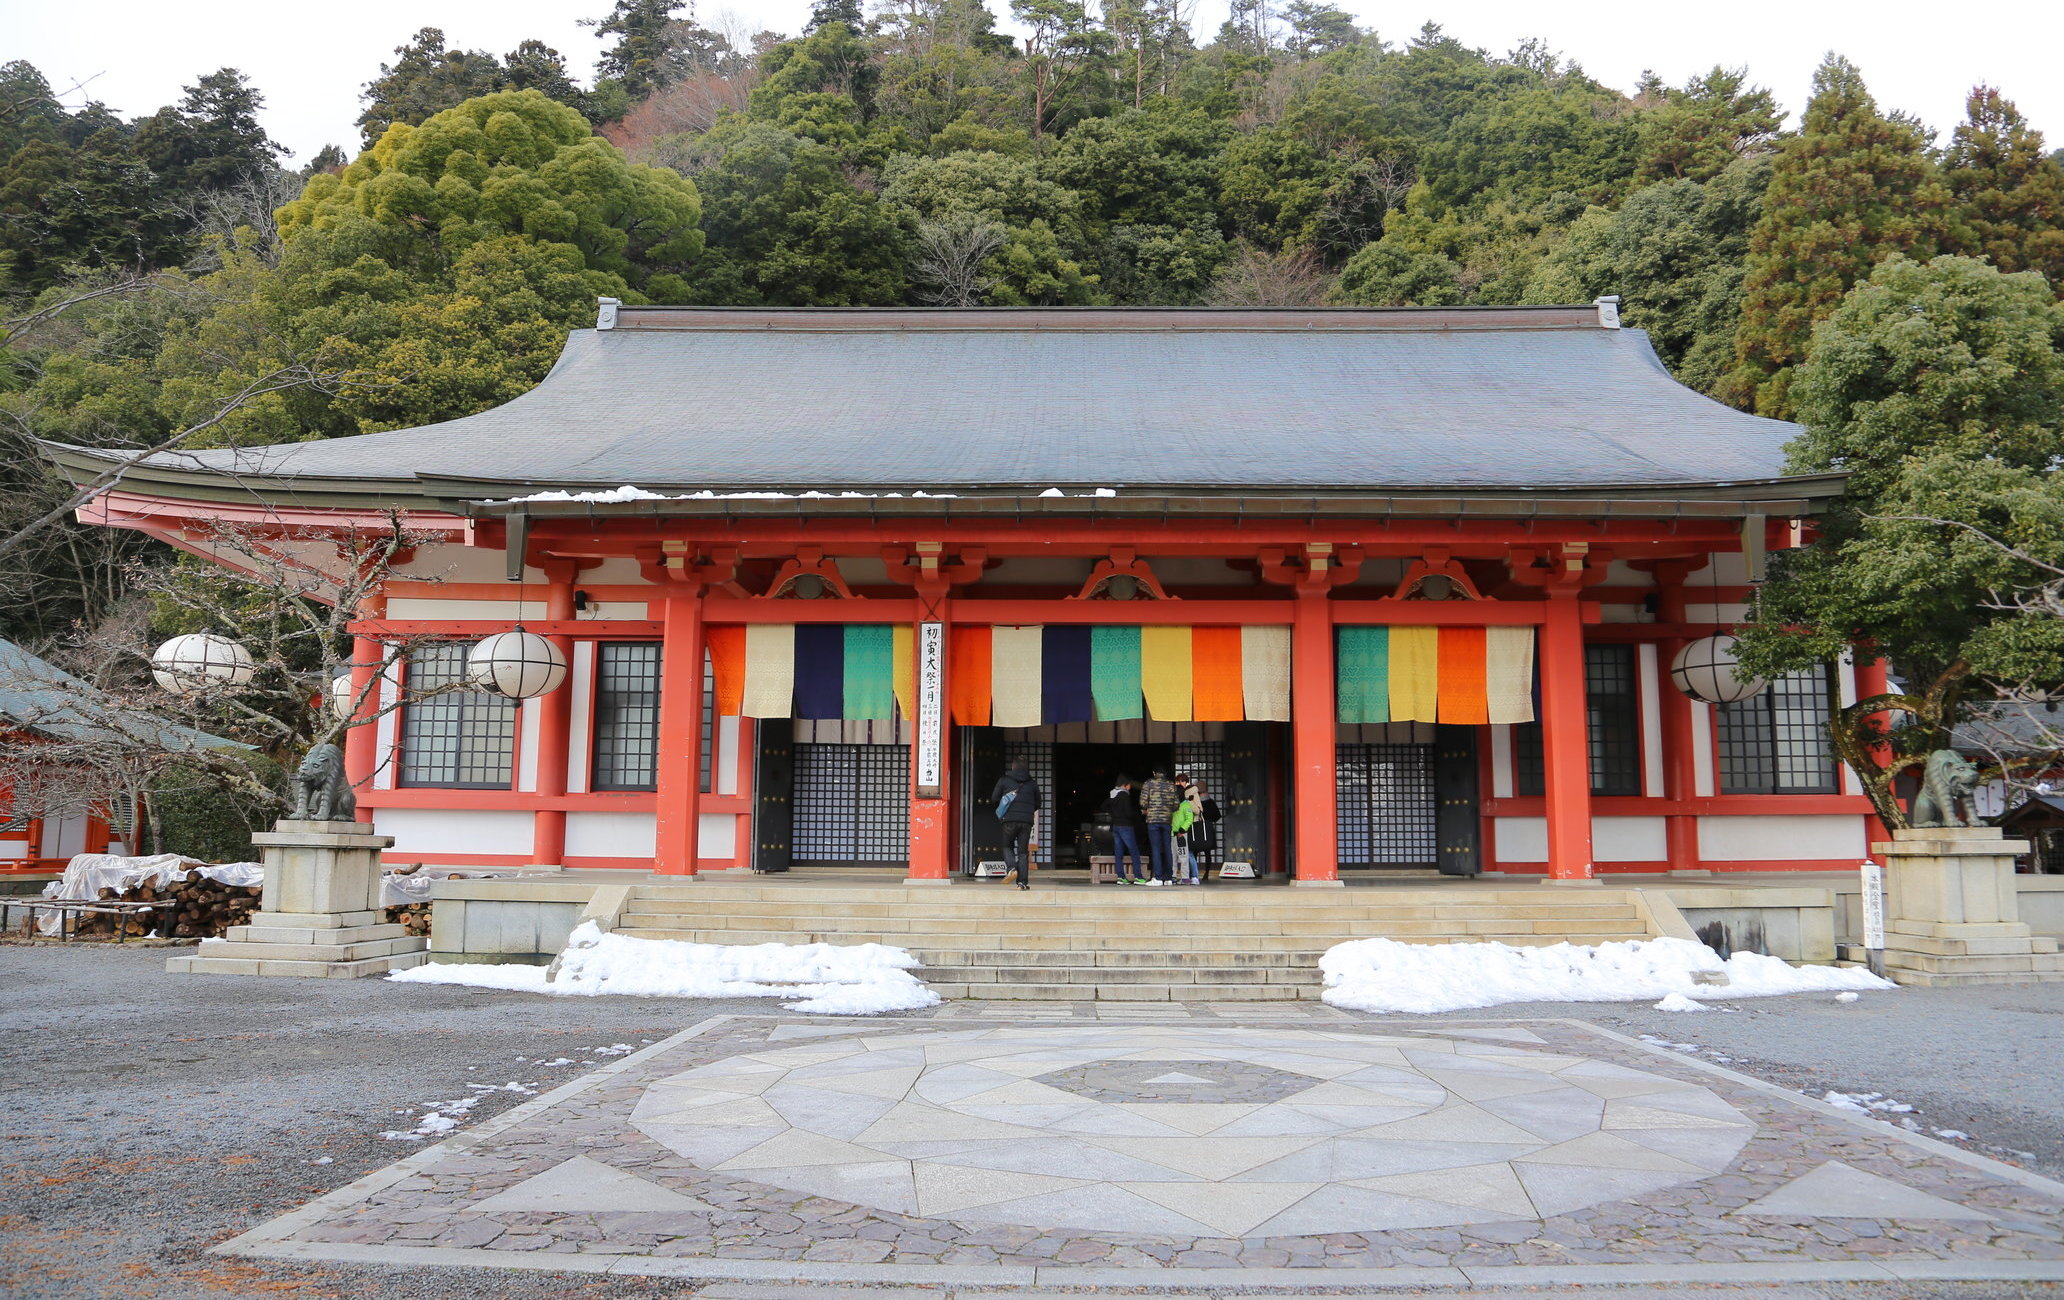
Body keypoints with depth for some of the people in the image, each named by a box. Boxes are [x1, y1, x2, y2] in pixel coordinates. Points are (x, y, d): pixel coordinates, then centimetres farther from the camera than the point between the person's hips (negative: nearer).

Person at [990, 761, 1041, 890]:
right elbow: (1037, 804, 16)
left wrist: (1001, 811, 25)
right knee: (1023, 851, 6)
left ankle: (1012, 868, -10)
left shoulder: (1004, 780, 5)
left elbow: (994, 799, 6)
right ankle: (1022, 881, -2)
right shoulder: (1032, 783, 10)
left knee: (1007, 846, 16)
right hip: (1027, 821, 1)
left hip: (1010, 820, -1)